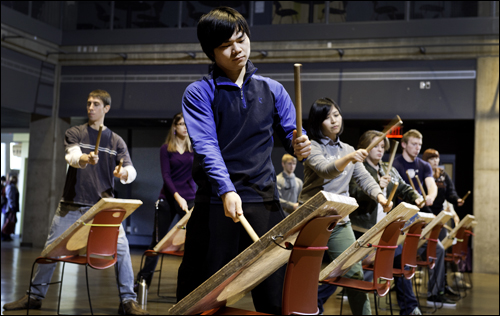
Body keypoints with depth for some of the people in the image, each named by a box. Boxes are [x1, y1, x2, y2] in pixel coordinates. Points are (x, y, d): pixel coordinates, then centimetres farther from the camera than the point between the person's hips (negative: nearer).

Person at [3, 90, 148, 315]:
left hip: (103, 205, 0)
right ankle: (35, 296, 21)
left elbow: (131, 170, -2)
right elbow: (72, 155, -15)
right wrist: (84, 158, -39)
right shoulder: (74, 133, 6)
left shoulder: (116, 141, 8)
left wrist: (125, 173, -27)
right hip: (72, 204, 0)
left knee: (121, 247, -14)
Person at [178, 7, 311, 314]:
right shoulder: (199, 93, 2)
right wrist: (226, 190, -26)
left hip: (265, 201, 2)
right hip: (215, 202, -2)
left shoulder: (272, 90, 13)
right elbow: (206, 146, -11)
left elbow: (290, 133, 15)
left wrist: (299, 146, -11)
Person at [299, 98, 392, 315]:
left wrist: (379, 196, -13)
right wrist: (349, 158, -44)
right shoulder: (312, 147, -6)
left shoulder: (348, 150, 14)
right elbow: (326, 170, -25)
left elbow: (364, 178, 6)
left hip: (339, 221, 5)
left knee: (354, 273, -2)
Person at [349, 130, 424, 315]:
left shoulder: (389, 170, 16)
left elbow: (403, 188, 11)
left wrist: (416, 198, -9)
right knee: (365, 270, -7)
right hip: (362, 229, -7)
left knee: (401, 261, 6)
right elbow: (354, 194, -19)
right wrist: (377, 186, -30)